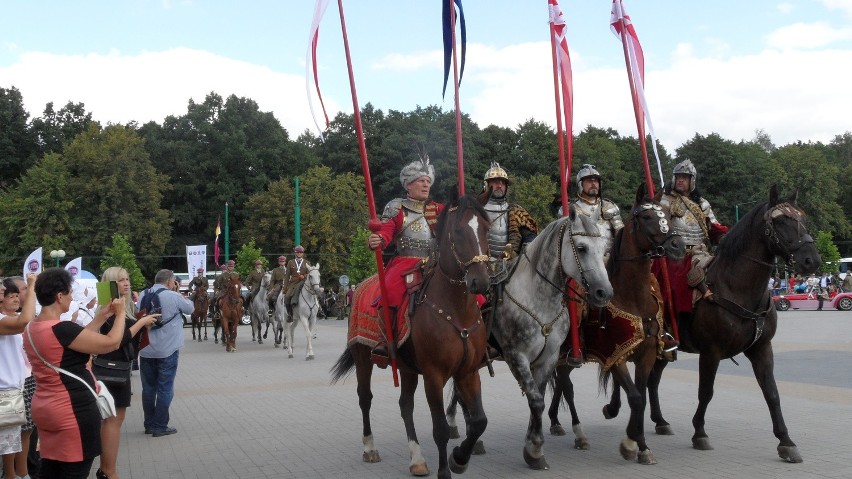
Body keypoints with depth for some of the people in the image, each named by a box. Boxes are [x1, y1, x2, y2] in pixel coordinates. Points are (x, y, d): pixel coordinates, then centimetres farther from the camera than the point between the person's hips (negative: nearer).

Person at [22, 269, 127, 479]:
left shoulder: (31, 329, 5)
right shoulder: (62, 329, -23)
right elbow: (111, 343, -17)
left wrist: (100, 317, 14)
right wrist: (120, 314, -2)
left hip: (46, 409, 9)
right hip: (74, 412, -9)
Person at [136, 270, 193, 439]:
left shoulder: (143, 296, 4)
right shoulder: (173, 297, -12)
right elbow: (190, 308, 4)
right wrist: (178, 292, 14)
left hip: (146, 351, 5)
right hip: (167, 351, -5)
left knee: (149, 388, 13)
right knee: (165, 390, 3)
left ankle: (149, 425, 20)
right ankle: (160, 426, 5)